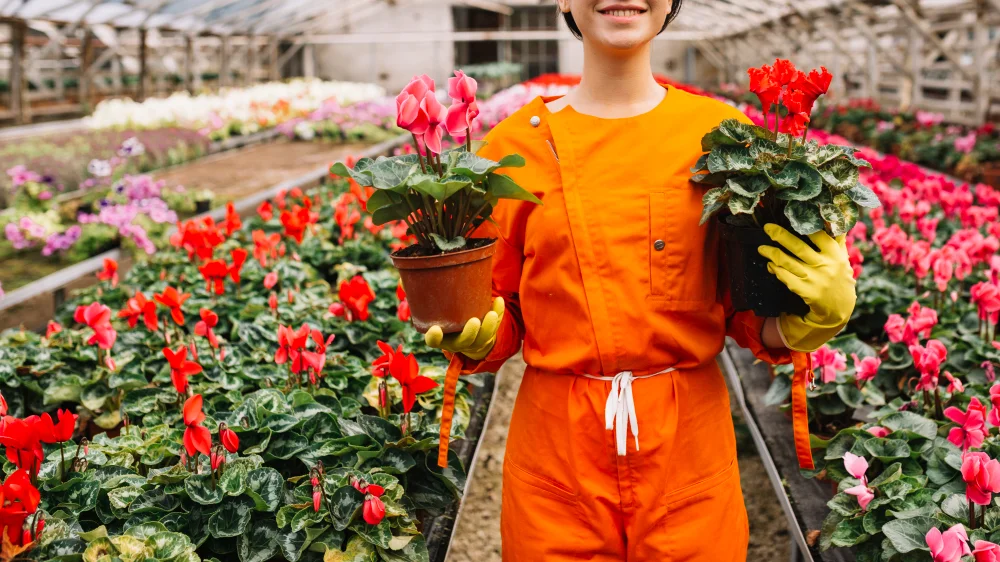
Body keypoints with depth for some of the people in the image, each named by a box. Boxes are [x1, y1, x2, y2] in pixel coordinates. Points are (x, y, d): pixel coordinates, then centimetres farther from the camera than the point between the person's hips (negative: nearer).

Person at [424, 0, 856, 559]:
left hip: (689, 446, 1)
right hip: (555, 449, 0)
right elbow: (502, 318, 6)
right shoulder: (516, 145, -1)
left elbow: (746, 308, 6)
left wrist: (807, 320, -14)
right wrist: (472, 337, -15)